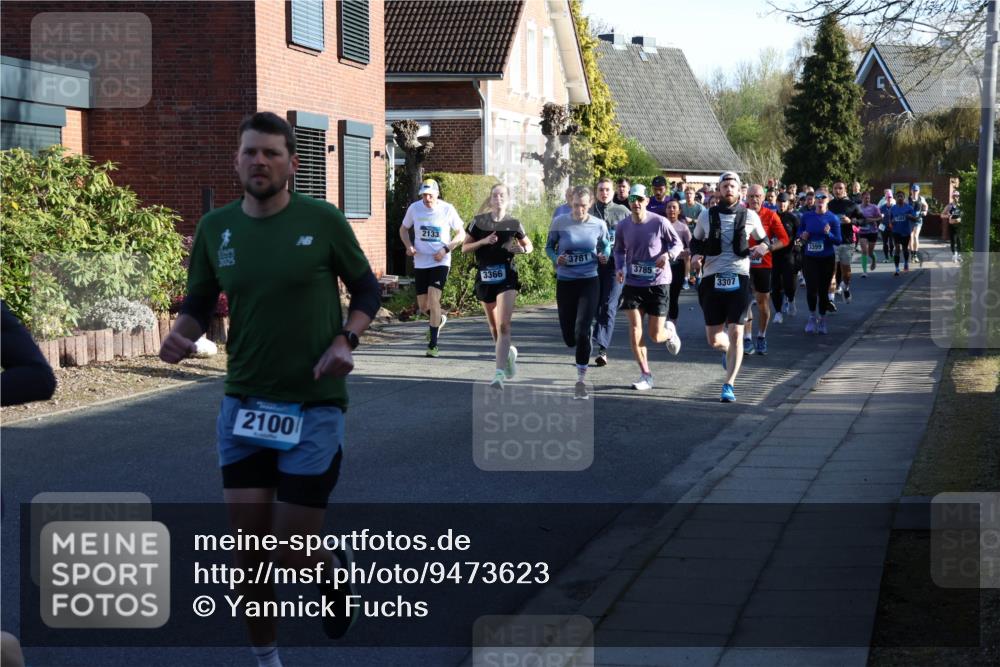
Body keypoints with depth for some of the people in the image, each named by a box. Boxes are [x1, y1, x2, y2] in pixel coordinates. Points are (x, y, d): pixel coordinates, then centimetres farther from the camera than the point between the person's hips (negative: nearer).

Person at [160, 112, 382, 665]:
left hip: (314, 405, -3)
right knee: (249, 547, 2)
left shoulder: (322, 220, -8)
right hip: (243, 403, 3)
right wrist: (181, 334, -11)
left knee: (292, 550, -3)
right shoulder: (215, 228, 0)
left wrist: (346, 340, -14)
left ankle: (334, 568, 34)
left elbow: (366, 288, 4)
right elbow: (199, 303, 11)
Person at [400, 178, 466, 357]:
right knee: (423, 305, 6)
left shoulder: (447, 209, -6)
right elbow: (403, 229, 15)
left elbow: (461, 234, 3)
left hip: (440, 262, -3)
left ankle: (433, 344, -13)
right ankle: (439, 319, 43)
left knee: (433, 298, -19)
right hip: (420, 263, 3)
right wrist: (408, 245, -5)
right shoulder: (414, 208, 0)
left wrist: (446, 249, -11)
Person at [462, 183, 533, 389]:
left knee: (504, 325, -16)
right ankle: (508, 352, 46)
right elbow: (464, 247, 3)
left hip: (507, 277, -2)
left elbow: (528, 245, 15)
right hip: (485, 277, 2)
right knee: (493, 325, 16)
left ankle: (499, 373, -20)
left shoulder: (514, 223, 2)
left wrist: (522, 249, -8)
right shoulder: (479, 222, 1)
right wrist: (483, 241, -13)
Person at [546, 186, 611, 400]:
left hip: (589, 282, -1)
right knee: (569, 338, 6)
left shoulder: (599, 225, -4)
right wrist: (556, 259, -14)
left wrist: (604, 256, -9)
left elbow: (606, 246, 12)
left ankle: (581, 380, -3)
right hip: (565, 283, 1)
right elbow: (549, 247, 6)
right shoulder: (560, 223, -5)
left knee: (582, 331, -14)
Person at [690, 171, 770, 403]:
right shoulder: (706, 216, 7)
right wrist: (695, 255, -2)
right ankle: (729, 350, 39)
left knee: (736, 334, -9)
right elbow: (695, 241, 20)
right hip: (712, 279, 1)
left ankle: (729, 385, 0)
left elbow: (764, 239, 19)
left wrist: (762, 247, -5)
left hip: (739, 279, -1)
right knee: (714, 339, 2)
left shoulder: (749, 217, 6)